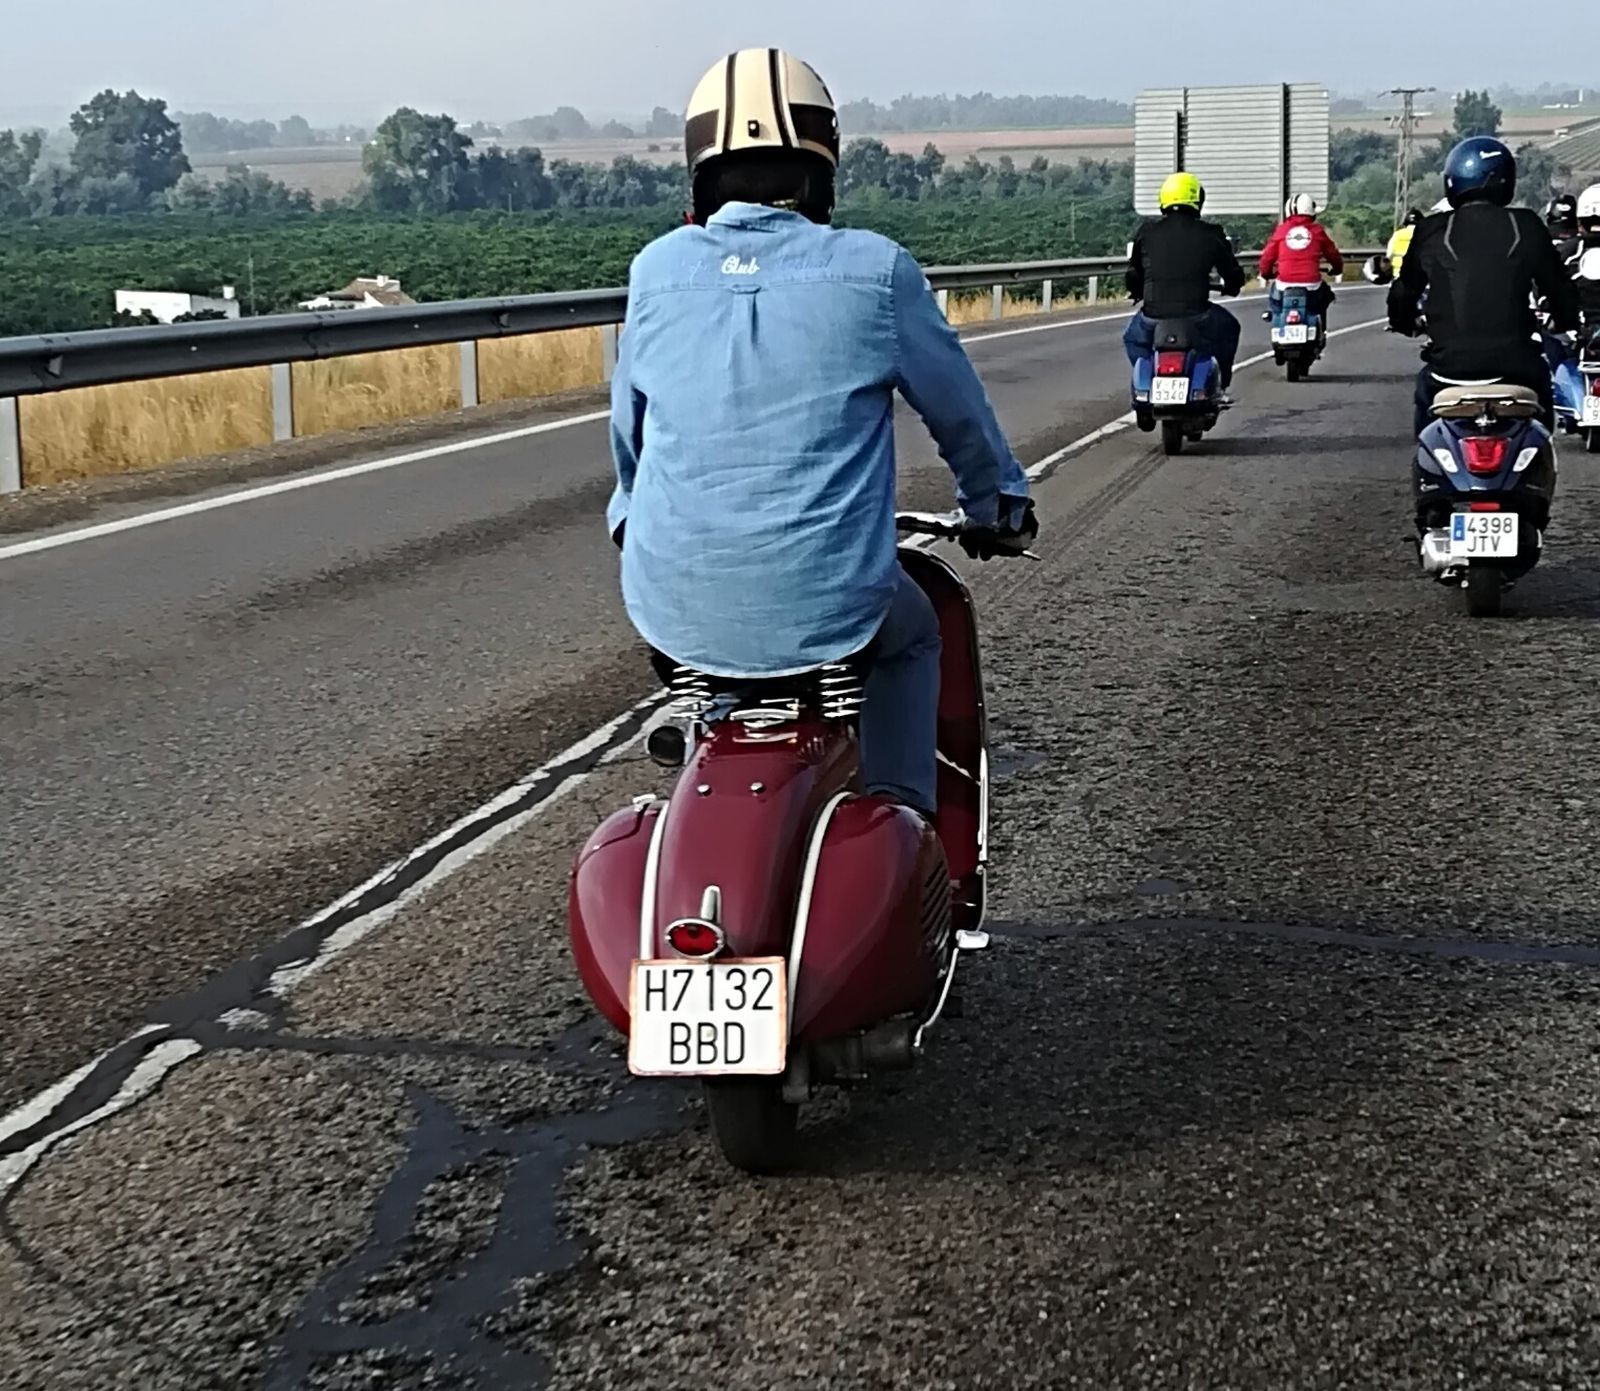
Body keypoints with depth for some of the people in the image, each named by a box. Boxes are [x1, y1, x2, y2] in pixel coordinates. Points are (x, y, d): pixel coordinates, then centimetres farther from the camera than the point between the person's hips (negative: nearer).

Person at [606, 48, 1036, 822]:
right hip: (825, 613, -2)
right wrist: (1000, 510, 29)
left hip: (672, 612, 3)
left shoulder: (656, 272, 3)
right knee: (912, 637, 30)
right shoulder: (873, 270, -4)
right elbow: (958, 409, 10)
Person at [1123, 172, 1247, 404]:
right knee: (1228, 328, 30)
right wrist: (1229, 287, 33)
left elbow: (1133, 277, 11)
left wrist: (1140, 294, 33)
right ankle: (1218, 388, 24)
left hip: (1154, 315, 1)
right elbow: (1234, 276, 10)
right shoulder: (1210, 234, 2)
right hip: (1196, 314, -1)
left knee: (1133, 336, 35)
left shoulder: (1146, 232, 5)